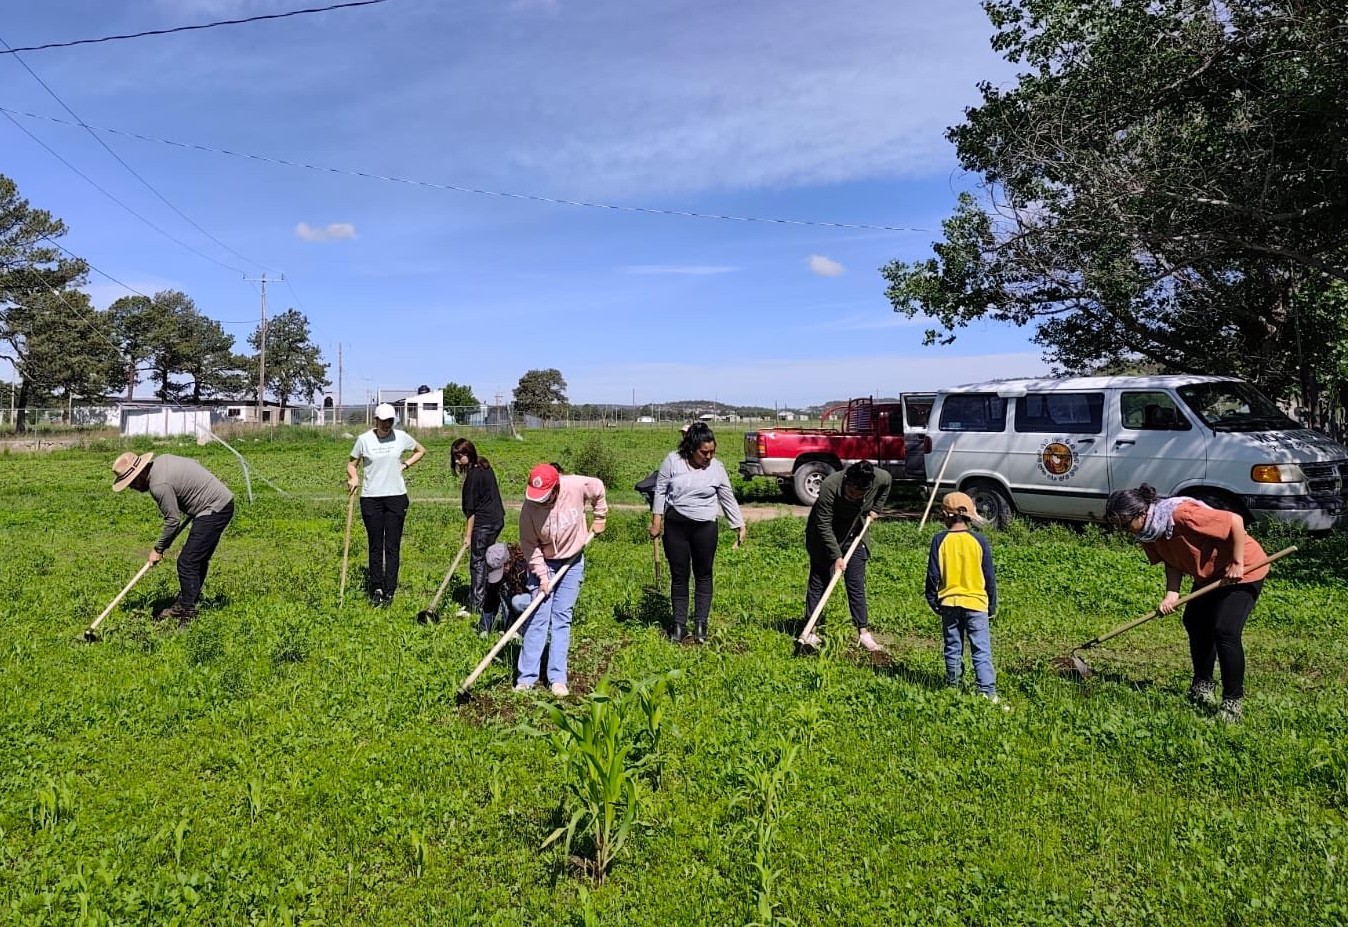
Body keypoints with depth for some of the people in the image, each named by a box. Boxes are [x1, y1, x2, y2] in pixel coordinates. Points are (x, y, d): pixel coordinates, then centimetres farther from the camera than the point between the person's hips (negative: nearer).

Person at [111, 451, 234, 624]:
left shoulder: (159, 485, -20)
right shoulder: (161, 460, 8)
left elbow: (173, 520, -14)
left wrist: (159, 549, 0)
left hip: (214, 510, -11)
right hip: (222, 501, 11)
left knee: (187, 563, -8)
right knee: (198, 561, 17)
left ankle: (187, 616, -3)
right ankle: (182, 605, 26)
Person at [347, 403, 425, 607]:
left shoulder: (401, 437, 1)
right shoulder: (364, 440, -1)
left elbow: (421, 451, 18)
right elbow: (351, 463, 9)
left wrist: (405, 465, 4)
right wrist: (353, 477, -12)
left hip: (396, 496, 0)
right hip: (371, 498, 0)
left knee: (393, 546, 0)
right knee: (375, 546, 6)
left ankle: (389, 591, 5)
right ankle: (376, 589, 17)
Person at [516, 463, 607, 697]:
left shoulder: (577, 487, -23)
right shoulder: (529, 508, -22)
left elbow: (598, 489, 0)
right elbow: (529, 545, -14)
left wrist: (600, 518, 7)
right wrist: (542, 575, -17)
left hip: (572, 562, 1)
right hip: (543, 564, -1)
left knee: (562, 619, 2)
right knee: (538, 618, -5)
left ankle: (558, 679, 5)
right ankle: (527, 677, 3)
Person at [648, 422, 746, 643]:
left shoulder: (717, 467, -2)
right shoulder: (673, 461, -5)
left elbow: (728, 499, 6)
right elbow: (660, 490, 2)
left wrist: (740, 526, 7)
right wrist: (656, 520, 0)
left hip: (705, 528, 0)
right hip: (675, 526, 0)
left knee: (703, 575, 5)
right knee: (679, 575, 6)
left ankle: (700, 624, 14)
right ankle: (679, 625, 14)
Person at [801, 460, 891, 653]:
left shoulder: (880, 478, -23)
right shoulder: (829, 486, -34)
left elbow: (887, 482, 6)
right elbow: (824, 525, -26)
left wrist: (876, 509, 4)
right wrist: (836, 556, -26)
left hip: (854, 535, 3)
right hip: (824, 535, -3)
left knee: (856, 585, 3)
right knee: (818, 582, -1)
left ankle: (863, 633, 10)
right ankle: (812, 631, 7)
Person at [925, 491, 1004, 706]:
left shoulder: (940, 540, -5)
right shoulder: (979, 541, -4)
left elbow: (933, 575, -3)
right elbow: (990, 576, 1)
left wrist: (933, 601, 10)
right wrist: (992, 606, 11)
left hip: (949, 602, 1)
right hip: (976, 602, -1)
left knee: (953, 649, 13)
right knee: (981, 651, -2)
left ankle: (953, 686, 21)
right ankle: (988, 691, -10)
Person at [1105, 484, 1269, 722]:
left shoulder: (1181, 514, -36)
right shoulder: (1148, 531, -9)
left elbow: (1235, 521, -32)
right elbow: (1172, 561, -1)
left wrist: (1237, 564, -27)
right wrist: (1171, 593, -17)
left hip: (1243, 571, -9)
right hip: (1209, 575, 9)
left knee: (1225, 631, -17)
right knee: (1195, 624, 16)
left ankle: (1233, 702, -5)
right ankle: (1203, 686, 33)